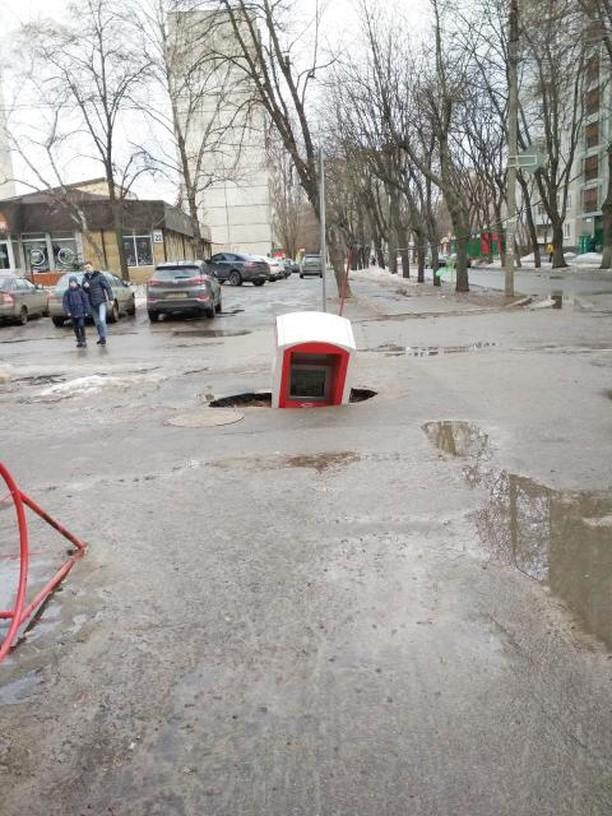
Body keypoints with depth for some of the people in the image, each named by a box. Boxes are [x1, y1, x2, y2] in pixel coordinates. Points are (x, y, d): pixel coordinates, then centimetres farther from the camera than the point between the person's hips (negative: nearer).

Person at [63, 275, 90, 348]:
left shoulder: (80, 291, -2)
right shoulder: (67, 292, 2)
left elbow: (85, 300, 1)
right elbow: (65, 302, 1)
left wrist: (86, 311, -1)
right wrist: (67, 311, -10)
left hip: (80, 312, -2)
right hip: (72, 313, 2)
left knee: (81, 325, -12)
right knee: (75, 327, 7)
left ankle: (83, 340, 0)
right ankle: (79, 341, 18)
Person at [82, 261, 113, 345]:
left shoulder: (99, 276, -6)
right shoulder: (85, 278, 9)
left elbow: (107, 287, -7)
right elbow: (83, 291, 13)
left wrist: (110, 298, -13)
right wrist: (84, 287, -10)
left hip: (101, 301, -6)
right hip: (92, 303, 6)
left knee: (102, 319, -16)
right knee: (97, 321, 11)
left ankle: (103, 337, -10)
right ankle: (100, 337, 21)